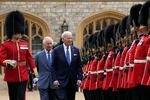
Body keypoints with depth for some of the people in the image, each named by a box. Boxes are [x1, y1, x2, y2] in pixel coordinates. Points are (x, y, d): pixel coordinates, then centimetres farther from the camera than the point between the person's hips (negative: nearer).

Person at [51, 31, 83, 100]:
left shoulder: (76, 50, 7)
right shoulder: (56, 50, -3)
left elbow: (79, 66, 8)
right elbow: (53, 67, -3)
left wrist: (79, 78, -2)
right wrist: (54, 79, -12)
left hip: (73, 83, 4)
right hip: (61, 82, -4)